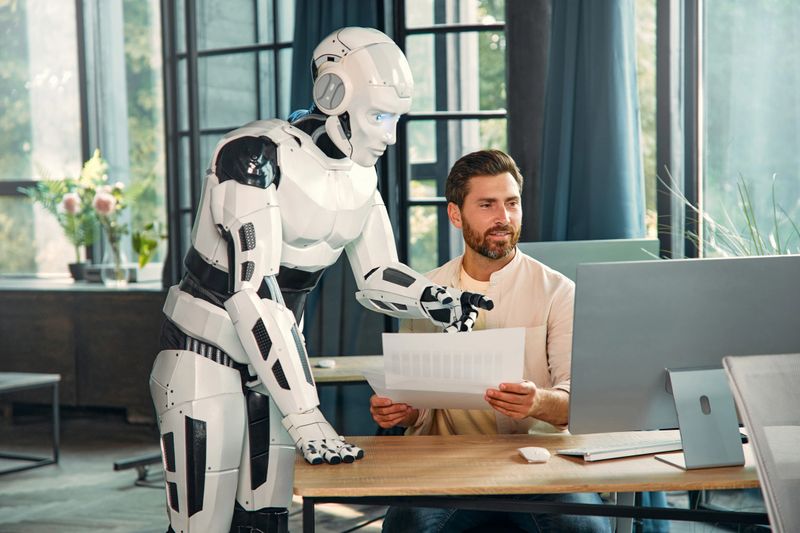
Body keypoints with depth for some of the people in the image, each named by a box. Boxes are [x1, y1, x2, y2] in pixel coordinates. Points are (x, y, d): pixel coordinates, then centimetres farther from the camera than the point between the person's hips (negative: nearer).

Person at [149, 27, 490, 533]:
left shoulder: (359, 177, 1)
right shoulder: (256, 155, -23)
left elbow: (378, 278, 11)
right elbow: (252, 291, -30)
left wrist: (438, 301, -12)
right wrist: (305, 418, -35)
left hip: (274, 354, 7)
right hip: (206, 354, -7)